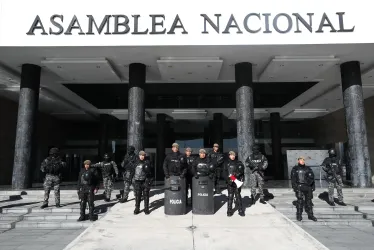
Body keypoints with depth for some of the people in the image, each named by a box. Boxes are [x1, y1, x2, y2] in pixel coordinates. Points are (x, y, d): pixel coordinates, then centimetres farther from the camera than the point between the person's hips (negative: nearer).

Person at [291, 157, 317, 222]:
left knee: (308, 201, 7)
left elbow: (312, 178, 15)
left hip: (308, 187, 3)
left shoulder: (308, 169, 16)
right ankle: (299, 215, -1)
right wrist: (295, 186, -7)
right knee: (300, 200, -8)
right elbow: (293, 179, 2)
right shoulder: (295, 169, 6)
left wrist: (313, 186, 8)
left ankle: (310, 215, 16)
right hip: (299, 187, -3)